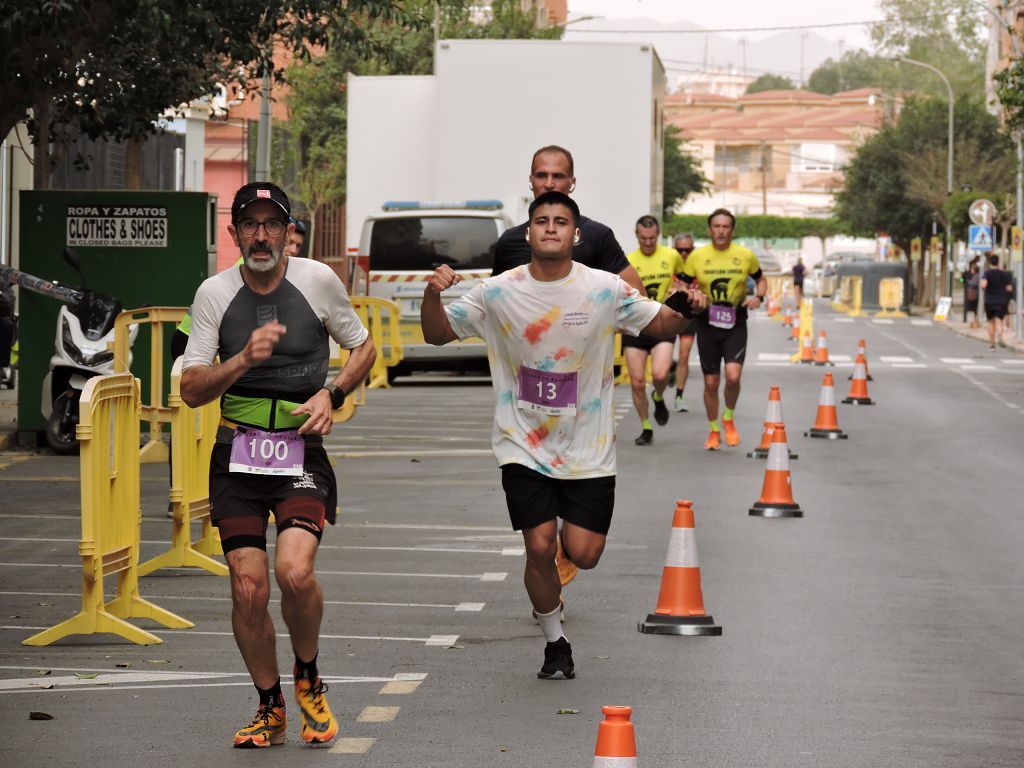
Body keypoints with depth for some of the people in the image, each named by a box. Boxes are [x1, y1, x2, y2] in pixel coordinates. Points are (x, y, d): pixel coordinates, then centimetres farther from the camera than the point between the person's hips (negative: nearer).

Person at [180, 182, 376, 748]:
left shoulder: (318, 280, -1)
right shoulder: (215, 293, 0)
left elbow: (364, 347, 14)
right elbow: (192, 389, -3)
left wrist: (331, 395, -4)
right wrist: (243, 360, -20)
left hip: (302, 452, -1)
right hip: (238, 452, 1)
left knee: (294, 570, -22)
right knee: (248, 589, -5)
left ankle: (308, 679, 6)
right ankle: (270, 708, 17)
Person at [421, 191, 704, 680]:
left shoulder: (605, 290, -6)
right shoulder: (498, 292, -5)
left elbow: (660, 326, 4)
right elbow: (438, 334, 2)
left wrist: (684, 311, -19)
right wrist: (433, 296, -19)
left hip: (588, 448, 0)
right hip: (524, 445, 0)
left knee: (584, 554, -4)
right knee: (539, 548, -8)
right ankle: (555, 643, 15)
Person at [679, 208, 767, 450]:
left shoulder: (746, 255, -2)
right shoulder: (697, 257, -2)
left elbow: (760, 279, 14)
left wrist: (758, 297, -6)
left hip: (735, 323, -1)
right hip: (707, 324, 1)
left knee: (733, 375, -19)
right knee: (711, 382, 5)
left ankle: (728, 419, 9)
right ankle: (713, 431, 24)